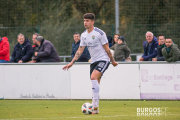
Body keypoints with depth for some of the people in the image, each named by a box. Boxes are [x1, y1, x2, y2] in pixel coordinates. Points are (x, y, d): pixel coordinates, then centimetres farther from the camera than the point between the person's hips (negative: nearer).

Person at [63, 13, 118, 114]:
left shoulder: (99, 33, -11)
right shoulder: (84, 35, 8)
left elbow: (107, 49, -6)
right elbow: (80, 50, 11)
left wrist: (113, 61, -1)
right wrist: (72, 63, 4)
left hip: (103, 60, -7)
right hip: (94, 61, 7)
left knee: (93, 77, -26)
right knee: (96, 84, 7)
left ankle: (95, 105, -28)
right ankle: (96, 109, 13)